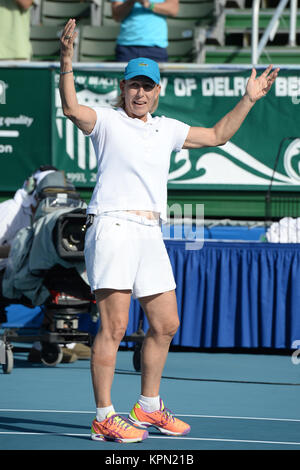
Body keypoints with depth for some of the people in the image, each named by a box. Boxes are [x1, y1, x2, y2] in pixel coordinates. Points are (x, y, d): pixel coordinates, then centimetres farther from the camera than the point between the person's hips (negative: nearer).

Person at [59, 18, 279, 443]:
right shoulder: (107, 122, 2)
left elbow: (217, 135, 31)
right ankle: (104, 419, -9)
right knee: (113, 326, -11)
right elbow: (72, 109, -18)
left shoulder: (167, 130, 20)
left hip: (151, 234, 7)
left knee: (165, 324, 11)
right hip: (113, 228, -7)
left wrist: (248, 100, 24)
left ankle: (148, 408, 26)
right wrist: (67, 62, -31)